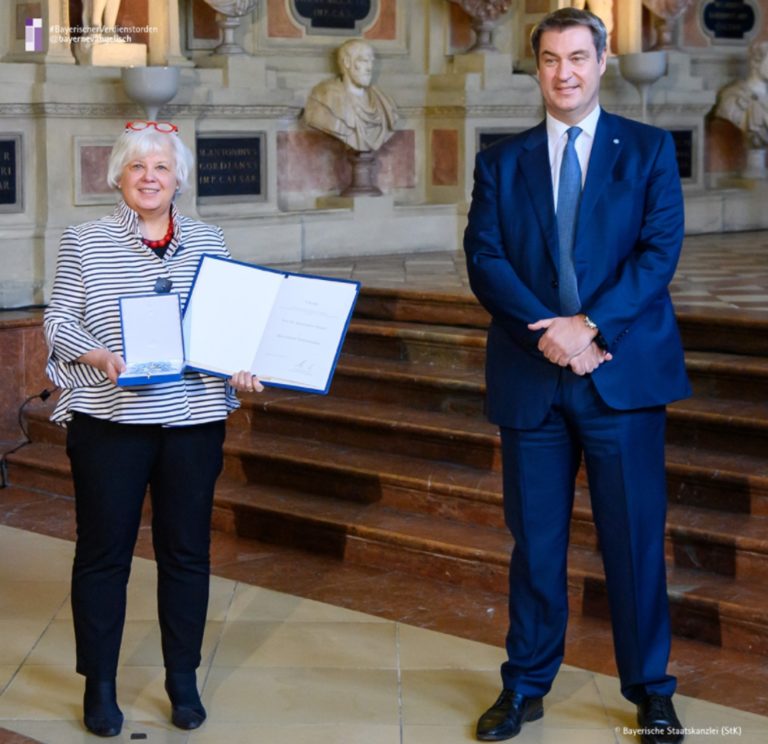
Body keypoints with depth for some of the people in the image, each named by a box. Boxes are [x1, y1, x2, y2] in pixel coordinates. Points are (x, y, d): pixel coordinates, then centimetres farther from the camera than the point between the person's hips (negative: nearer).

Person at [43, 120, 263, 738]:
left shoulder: (209, 242, 9)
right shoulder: (85, 243, 2)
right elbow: (58, 323, -1)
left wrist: (243, 366, -6)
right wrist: (101, 356, -18)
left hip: (194, 418, 2)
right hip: (110, 419, -2)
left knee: (187, 549, 9)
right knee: (104, 551, 4)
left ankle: (183, 680, 22)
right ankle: (100, 685, 17)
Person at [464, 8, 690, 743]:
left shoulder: (648, 149, 6)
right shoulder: (501, 162, 10)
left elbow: (660, 251, -5)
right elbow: (484, 260, -1)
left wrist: (591, 325, -17)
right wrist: (548, 331, -15)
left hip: (623, 371, -1)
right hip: (531, 379, 2)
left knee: (634, 536, 3)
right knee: (534, 539, 9)